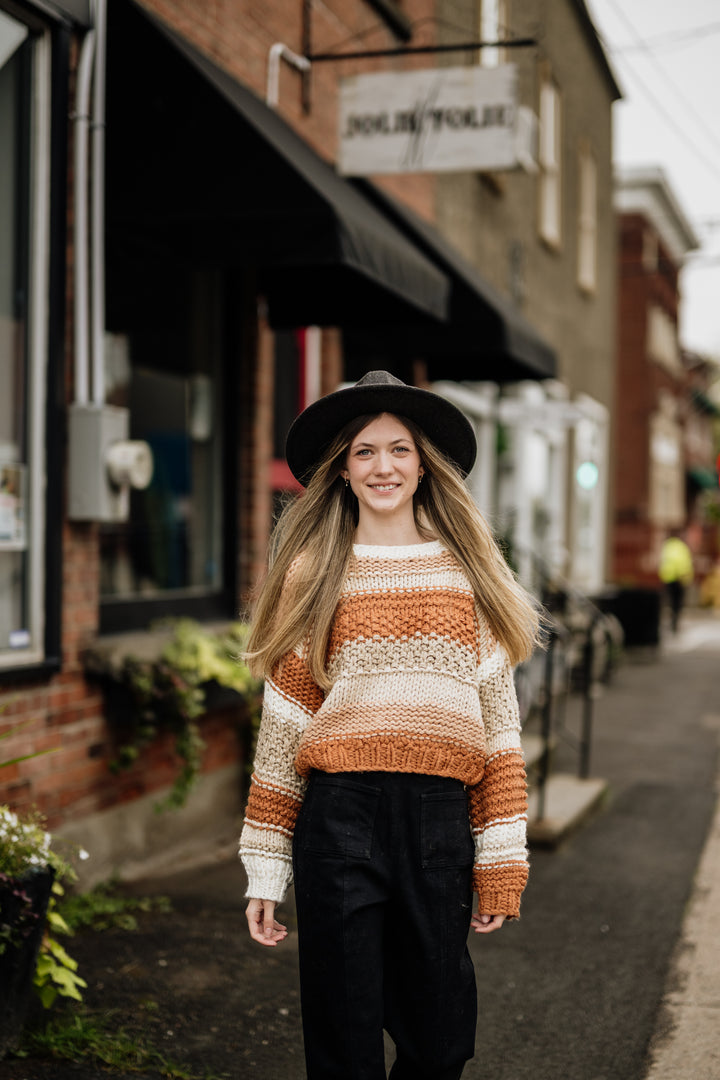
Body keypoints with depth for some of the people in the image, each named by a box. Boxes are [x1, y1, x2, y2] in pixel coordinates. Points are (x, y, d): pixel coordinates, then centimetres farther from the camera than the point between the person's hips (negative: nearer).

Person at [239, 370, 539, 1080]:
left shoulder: (466, 569, 9)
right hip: (340, 815, -1)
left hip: (440, 817, 2)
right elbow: (283, 723, 6)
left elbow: (496, 716, 7)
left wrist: (501, 859, 1)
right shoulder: (312, 572, 6)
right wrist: (265, 871, 3)